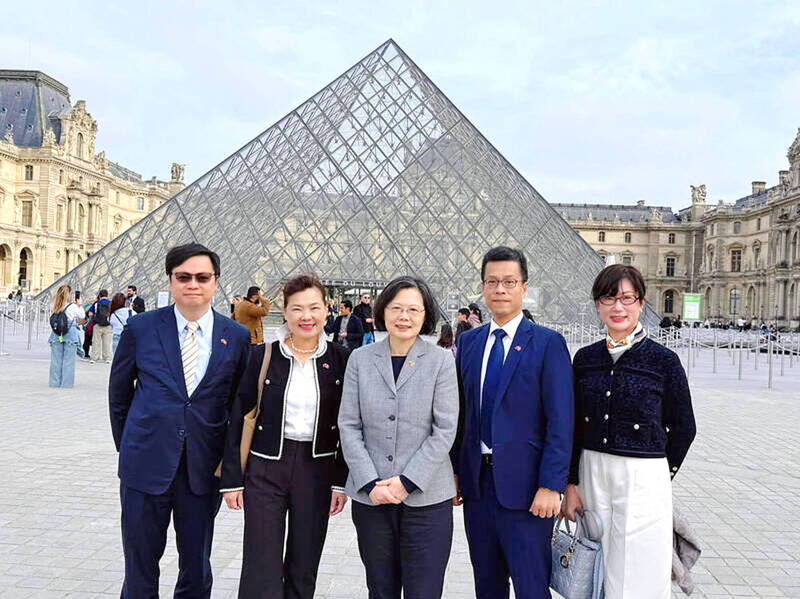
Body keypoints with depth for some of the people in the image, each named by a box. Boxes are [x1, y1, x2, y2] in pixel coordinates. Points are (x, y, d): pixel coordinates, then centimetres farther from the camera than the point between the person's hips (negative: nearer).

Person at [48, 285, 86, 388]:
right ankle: (67, 383, 3)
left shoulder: (55, 307, 0)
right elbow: (82, 316, 4)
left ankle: (55, 382, 14)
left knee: (56, 360, 9)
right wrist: (79, 305, 16)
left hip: (57, 335, 4)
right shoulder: (72, 306, -9)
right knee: (68, 360, 2)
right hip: (70, 335, -4)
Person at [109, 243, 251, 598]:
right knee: (140, 569, 11)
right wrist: (127, 446, 11)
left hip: (204, 470, 1)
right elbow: (119, 394, 9)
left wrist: (228, 459, 6)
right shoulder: (141, 328, -2)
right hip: (146, 464, 0)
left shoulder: (237, 337, -1)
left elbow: (240, 402, 8)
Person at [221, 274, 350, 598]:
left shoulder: (340, 359, 0)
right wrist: (232, 479, -2)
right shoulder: (262, 356, -3)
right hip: (265, 469, -1)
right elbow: (239, 419, 0)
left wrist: (342, 481, 0)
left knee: (304, 570, 13)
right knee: (261, 571, -1)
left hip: (317, 471, 1)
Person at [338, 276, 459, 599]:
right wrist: (370, 483, -8)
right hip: (370, 497, 2)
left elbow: (445, 429, -5)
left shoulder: (441, 361, -2)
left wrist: (408, 482, -11)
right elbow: (348, 426, 2)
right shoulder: (361, 359, 3)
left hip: (425, 497, -2)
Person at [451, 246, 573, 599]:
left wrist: (550, 486, -16)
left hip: (524, 486, -4)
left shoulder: (548, 344, -7)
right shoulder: (468, 342, 9)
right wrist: (454, 471, 6)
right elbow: (461, 412, 11)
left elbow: (560, 422, -11)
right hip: (476, 483, 5)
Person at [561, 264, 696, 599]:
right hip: (592, 474, 4)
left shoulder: (664, 360, -6)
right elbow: (574, 427, 8)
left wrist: (661, 473, 10)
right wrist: (571, 485, 4)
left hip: (643, 481, -3)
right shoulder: (586, 358, 4)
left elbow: (683, 427, 3)